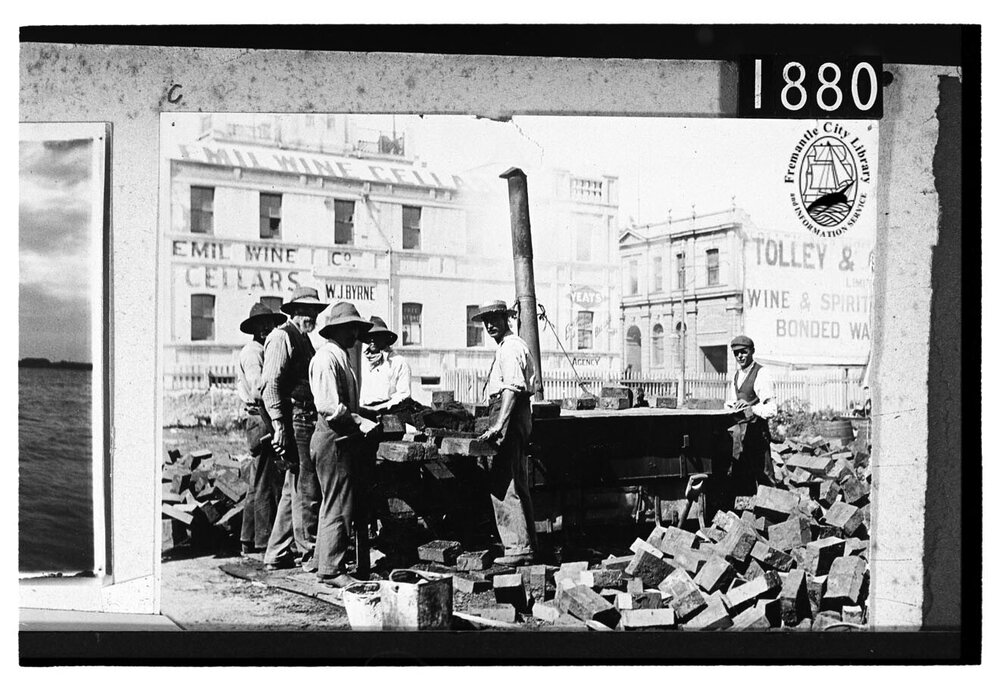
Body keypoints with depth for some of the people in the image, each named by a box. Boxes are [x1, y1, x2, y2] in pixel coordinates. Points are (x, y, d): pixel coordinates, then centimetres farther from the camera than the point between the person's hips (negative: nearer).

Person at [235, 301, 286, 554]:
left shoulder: (265, 351, 22)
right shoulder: (252, 352, -9)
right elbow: (258, 390, -20)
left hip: (266, 421, 10)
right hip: (262, 421, -10)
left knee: (259, 483, 13)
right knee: (267, 484, -7)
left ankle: (250, 540, 20)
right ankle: (264, 540, -2)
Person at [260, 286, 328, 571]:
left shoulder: (304, 340, 22)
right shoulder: (282, 337, -7)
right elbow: (270, 385, -16)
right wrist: (280, 426, -22)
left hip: (309, 422, 10)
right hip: (296, 420, -10)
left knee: (294, 491, 13)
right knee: (307, 490, -5)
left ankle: (277, 555, 21)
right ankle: (311, 555, 3)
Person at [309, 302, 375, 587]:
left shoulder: (341, 358, 18)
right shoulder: (326, 358, -14)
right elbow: (330, 407, -21)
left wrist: (360, 422, 9)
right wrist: (364, 424, -16)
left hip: (344, 439, 10)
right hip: (333, 439, -10)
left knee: (333, 506, 14)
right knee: (338, 507, -6)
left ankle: (326, 565, 21)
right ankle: (332, 570, 0)